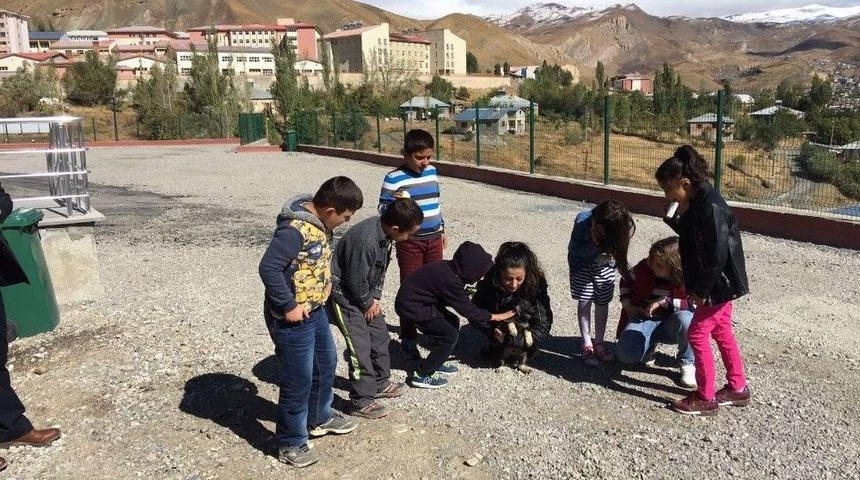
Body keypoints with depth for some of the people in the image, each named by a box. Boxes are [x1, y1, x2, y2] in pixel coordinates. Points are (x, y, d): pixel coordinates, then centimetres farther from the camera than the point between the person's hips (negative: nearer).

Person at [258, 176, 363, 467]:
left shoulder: (319, 222, 2)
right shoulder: (294, 230, -27)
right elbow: (268, 268, -31)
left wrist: (320, 296, 10)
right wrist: (288, 306, -24)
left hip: (315, 311, 9)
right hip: (292, 318, -9)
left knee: (326, 365, 24)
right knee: (299, 380, 3)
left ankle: (319, 418, 46)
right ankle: (290, 443, 22)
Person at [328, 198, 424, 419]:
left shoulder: (384, 231, -7)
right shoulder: (365, 241, -36)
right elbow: (356, 281, -26)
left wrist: (375, 297, 1)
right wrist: (368, 303, -10)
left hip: (365, 293, 9)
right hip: (345, 294, -9)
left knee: (380, 335, 16)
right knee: (361, 346, -7)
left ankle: (380, 383, 33)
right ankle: (362, 401, 5)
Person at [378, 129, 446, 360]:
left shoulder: (432, 172, 7)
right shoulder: (394, 178, -12)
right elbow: (382, 209, -9)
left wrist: (442, 229, 21)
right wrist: (394, 202, -30)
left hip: (434, 239, 6)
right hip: (410, 242, -5)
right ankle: (408, 338, 10)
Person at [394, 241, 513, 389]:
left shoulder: (449, 268, -4)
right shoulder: (450, 281, -29)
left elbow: (463, 301, 12)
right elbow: (468, 311, -18)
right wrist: (496, 317, -8)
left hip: (419, 299, 9)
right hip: (411, 306, -9)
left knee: (453, 322, 13)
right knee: (449, 336, -8)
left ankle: (436, 363, 24)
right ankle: (421, 375, 0)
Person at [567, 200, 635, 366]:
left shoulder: (624, 228, -33)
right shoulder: (582, 220, -37)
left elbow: (619, 252, -15)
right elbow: (574, 248, -23)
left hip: (604, 264, 2)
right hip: (582, 264, -1)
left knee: (602, 302, 5)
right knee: (584, 301, -3)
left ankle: (599, 342, 20)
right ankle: (587, 344, 6)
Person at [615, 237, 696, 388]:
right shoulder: (644, 267, -10)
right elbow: (625, 281, 9)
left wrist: (664, 302, -27)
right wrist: (627, 305, -1)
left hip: (671, 325, -2)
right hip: (644, 317, 2)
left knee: (685, 319, -39)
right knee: (624, 354, -23)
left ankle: (687, 364, -13)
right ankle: (651, 343, 14)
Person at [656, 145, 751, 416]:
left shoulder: (711, 208, -26)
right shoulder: (697, 203, 4)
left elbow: (717, 255, -27)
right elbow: (691, 237, 12)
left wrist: (701, 290, -20)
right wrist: (679, 217, -4)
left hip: (718, 285, -10)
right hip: (718, 285, 10)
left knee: (697, 334, -2)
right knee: (722, 333, 19)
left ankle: (706, 399, 10)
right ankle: (738, 388, 33)